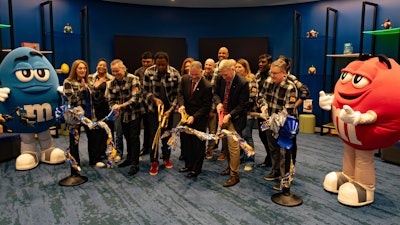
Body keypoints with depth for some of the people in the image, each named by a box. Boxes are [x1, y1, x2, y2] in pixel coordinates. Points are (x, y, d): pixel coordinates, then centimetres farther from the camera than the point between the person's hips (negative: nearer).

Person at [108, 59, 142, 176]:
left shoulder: (133, 79, -15)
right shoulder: (112, 83, 4)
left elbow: (135, 98, -22)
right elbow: (111, 100, 5)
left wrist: (121, 105, -31)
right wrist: (115, 107, -18)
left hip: (134, 113, -6)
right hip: (123, 114, 6)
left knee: (134, 138, -5)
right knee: (127, 137, 17)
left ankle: (135, 164, 1)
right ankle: (129, 158, 34)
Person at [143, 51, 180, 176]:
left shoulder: (175, 74, -12)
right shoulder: (148, 72, -12)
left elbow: (176, 94, -7)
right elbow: (145, 91, -3)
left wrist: (170, 110, -17)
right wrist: (155, 99, -21)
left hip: (168, 108, 1)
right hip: (153, 108, -1)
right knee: (154, 135, -1)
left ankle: (166, 158, 30)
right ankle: (154, 163, 10)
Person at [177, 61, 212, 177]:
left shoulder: (207, 86, -19)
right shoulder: (185, 79, -3)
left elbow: (206, 106, -15)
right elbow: (180, 93, 3)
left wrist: (194, 117, -23)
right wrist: (181, 105, -17)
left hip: (199, 119, -5)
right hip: (186, 115, 5)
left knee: (198, 144, 5)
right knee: (185, 141, 14)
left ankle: (196, 168, 21)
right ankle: (188, 164, 31)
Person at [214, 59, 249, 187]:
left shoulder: (243, 83, -19)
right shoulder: (220, 79, -3)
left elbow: (242, 105, -14)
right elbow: (216, 93, 12)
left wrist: (229, 115, -22)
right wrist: (219, 103, -9)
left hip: (235, 118, -6)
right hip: (223, 115, 6)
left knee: (233, 145, -6)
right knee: (226, 144, 14)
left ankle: (234, 175, 5)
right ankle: (230, 167, 33)